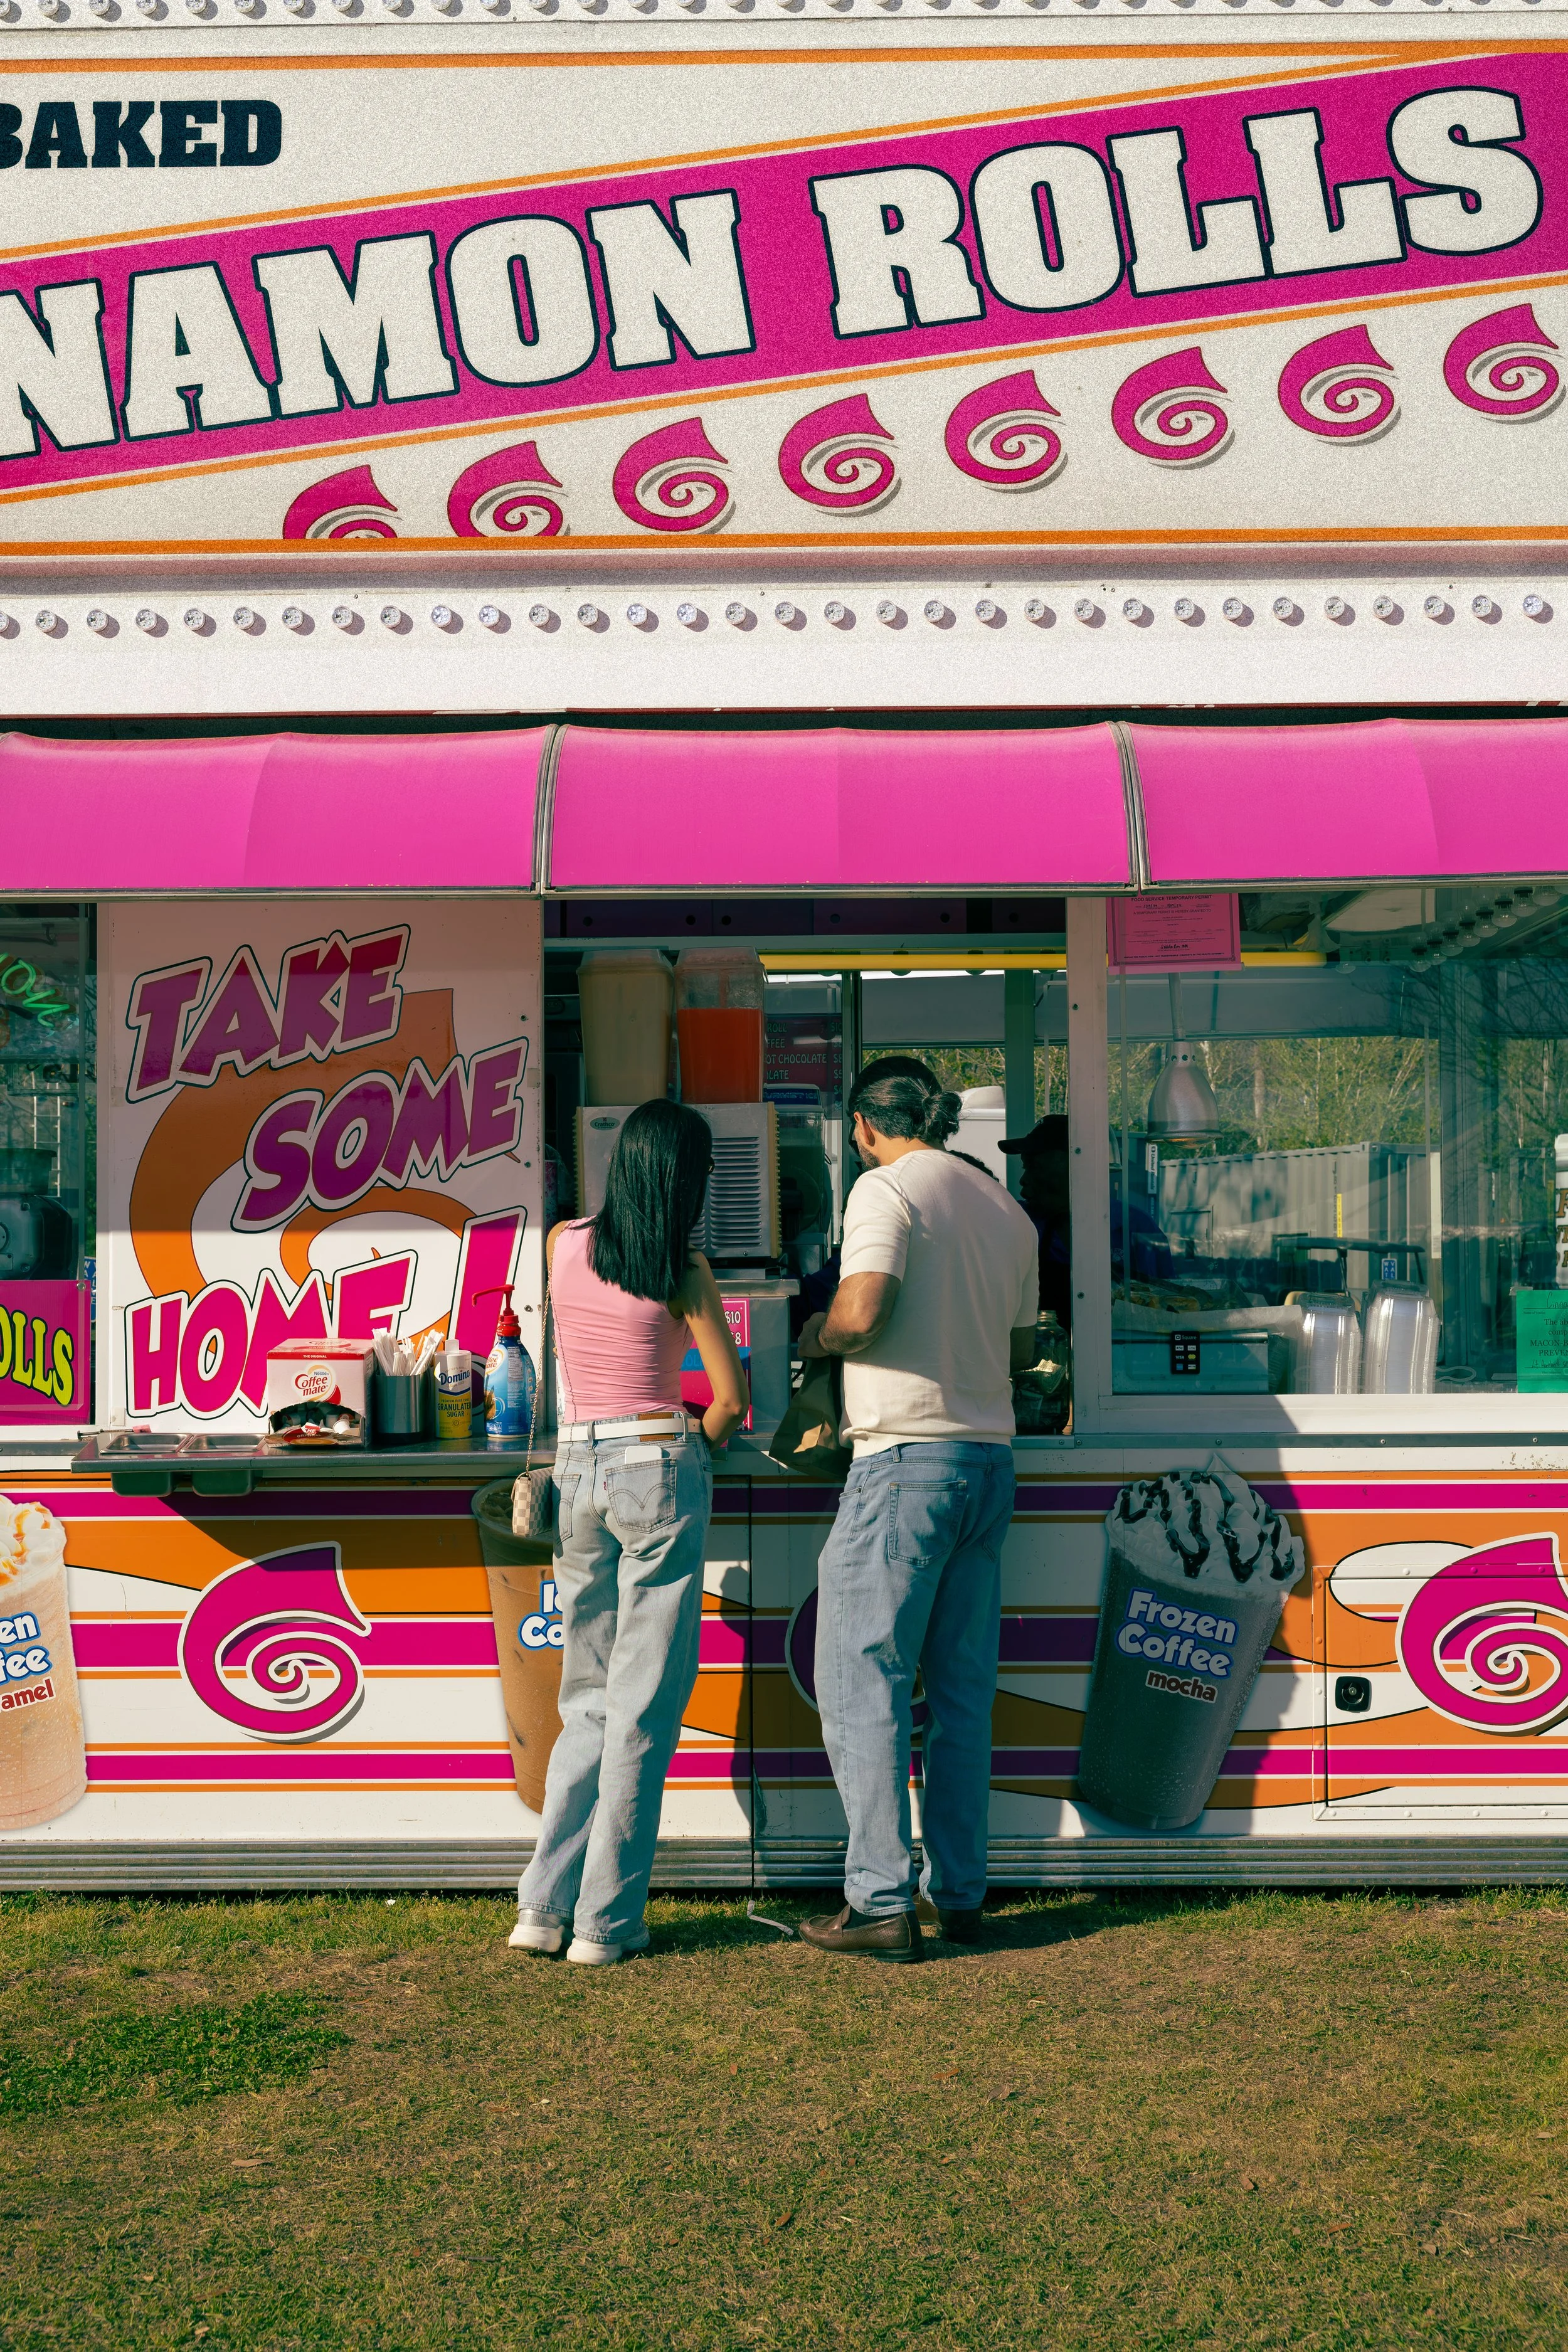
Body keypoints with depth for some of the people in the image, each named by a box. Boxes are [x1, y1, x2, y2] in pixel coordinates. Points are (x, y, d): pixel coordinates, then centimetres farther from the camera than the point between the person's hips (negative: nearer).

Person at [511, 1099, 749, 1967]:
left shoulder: (562, 1244, 4)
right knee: (644, 1703, 3)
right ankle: (606, 1920, 6)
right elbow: (731, 1398, -8)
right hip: (658, 1467, -4)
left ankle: (543, 1903, 11)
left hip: (577, 1470, 5)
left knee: (588, 1698, 16)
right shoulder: (684, 1269, -7)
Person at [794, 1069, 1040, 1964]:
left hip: (906, 1460, -7)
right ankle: (960, 1894, 17)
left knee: (863, 1684, -1)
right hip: (990, 1459, 7)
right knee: (963, 1693, 11)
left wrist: (814, 1337, 1)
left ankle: (883, 1900, -2)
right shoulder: (1006, 1208, 14)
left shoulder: (886, 1188, -6)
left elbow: (862, 1314, -19)